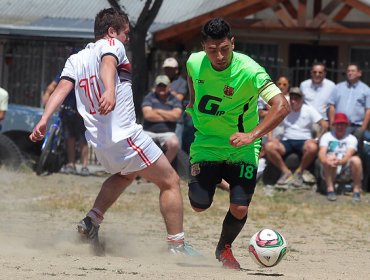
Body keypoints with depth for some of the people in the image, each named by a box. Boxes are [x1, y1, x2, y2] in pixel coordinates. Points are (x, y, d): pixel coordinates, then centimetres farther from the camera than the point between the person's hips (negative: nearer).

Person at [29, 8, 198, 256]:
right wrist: (110, 91, -45)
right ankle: (177, 246, -4)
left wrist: (44, 119, -11)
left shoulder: (76, 59, 15)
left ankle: (92, 221, 22)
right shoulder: (112, 45, -3)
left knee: (125, 174, 36)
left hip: (98, 142, 8)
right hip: (126, 137, -8)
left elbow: (62, 88, -1)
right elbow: (108, 64, -26)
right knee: (170, 182, 2)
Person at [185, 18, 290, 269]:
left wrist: (251, 135, -45)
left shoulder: (249, 71, -26)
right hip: (207, 143, 2)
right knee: (200, 205, -8)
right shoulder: (195, 63, -12)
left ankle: (224, 249, 21)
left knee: (240, 208, -12)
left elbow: (281, 106, -35)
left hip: (242, 148, -2)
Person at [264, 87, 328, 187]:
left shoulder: (308, 110, 2)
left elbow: (324, 125, -1)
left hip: (304, 141, -2)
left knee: (312, 148, -39)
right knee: (269, 146, -28)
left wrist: (317, 139, -11)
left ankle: (299, 173, -15)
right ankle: (286, 172, -12)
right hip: (287, 141, 2)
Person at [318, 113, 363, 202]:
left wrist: (340, 161, -38)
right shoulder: (327, 136, 7)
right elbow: (321, 153, -10)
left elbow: (349, 154, -13)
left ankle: (357, 190, -22)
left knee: (356, 160, -30)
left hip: (346, 171, 0)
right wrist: (326, 161, -36)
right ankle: (330, 189, -28)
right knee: (330, 157, -32)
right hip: (329, 171, 0)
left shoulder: (351, 138, 6)